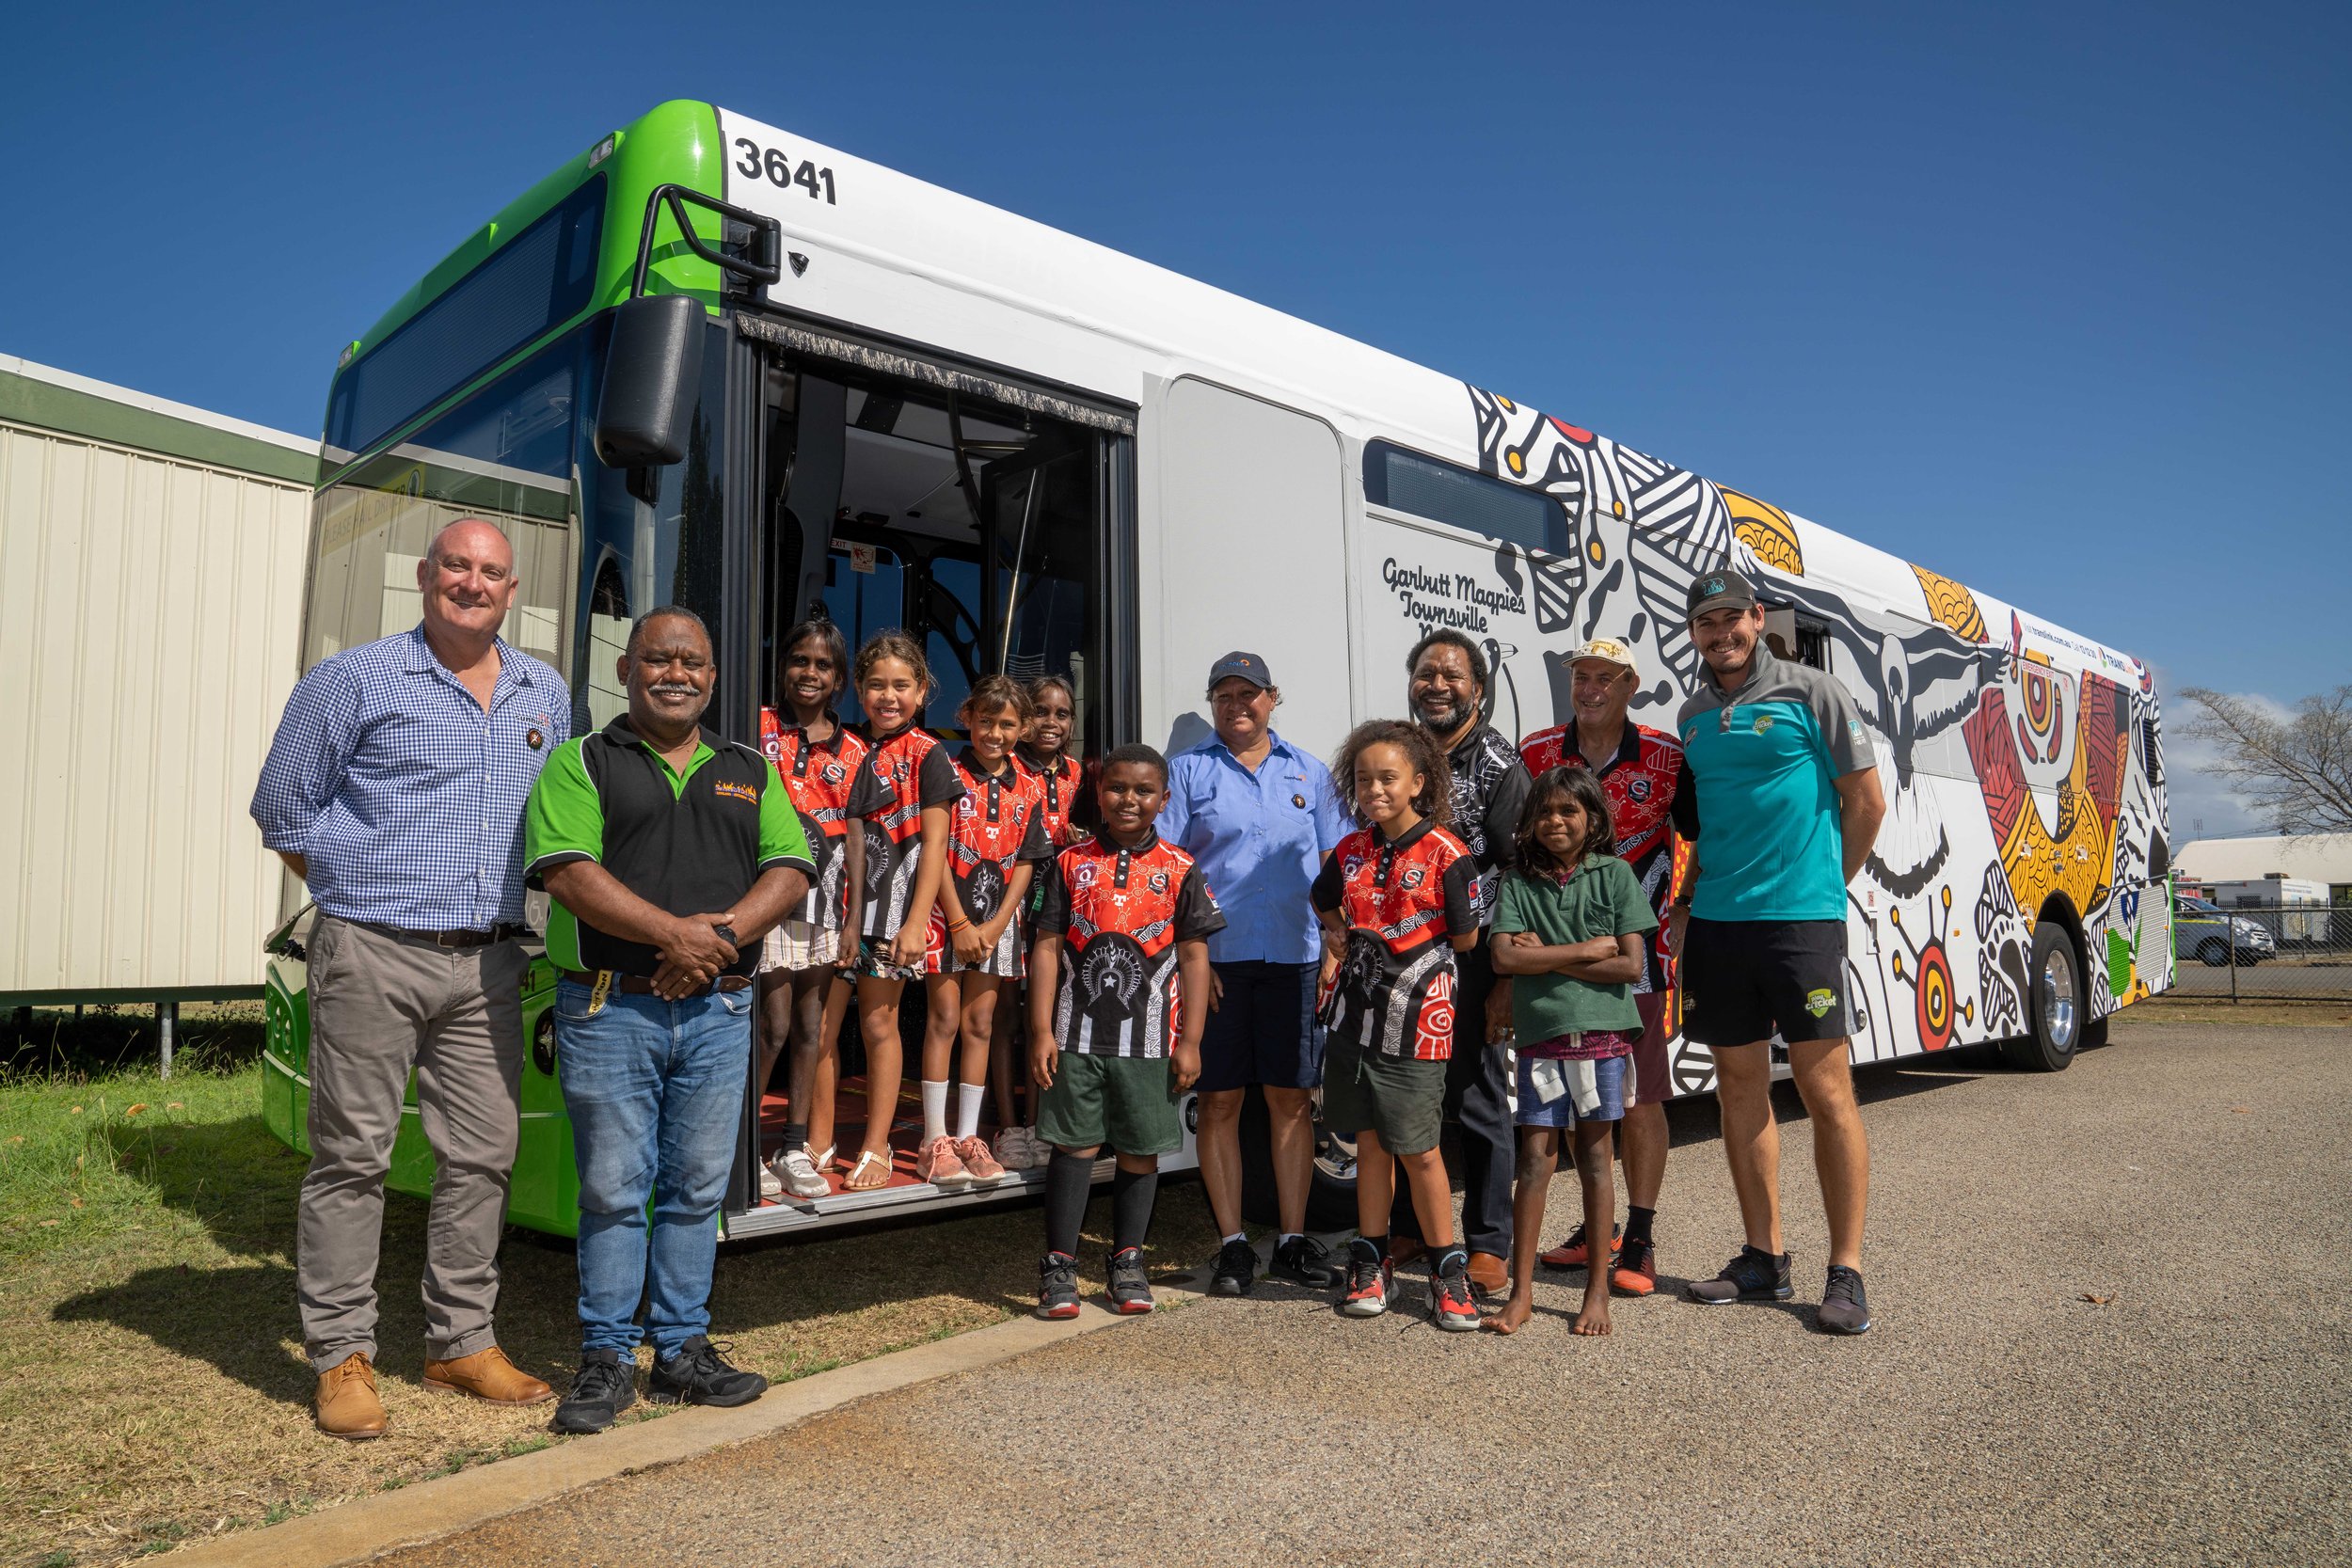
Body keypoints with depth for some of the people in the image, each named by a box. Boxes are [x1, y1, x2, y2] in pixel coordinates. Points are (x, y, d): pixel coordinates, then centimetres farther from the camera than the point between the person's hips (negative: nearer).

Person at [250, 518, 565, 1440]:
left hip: (489, 962, 4)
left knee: (482, 1154, 8)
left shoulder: (546, 696, 13)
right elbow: (283, 807, 3)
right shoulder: (355, 680, -1)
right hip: (374, 956, -4)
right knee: (352, 1155, 1)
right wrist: (359, 896, 4)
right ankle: (341, 1356, 14)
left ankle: (462, 1342, 21)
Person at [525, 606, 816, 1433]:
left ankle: (682, 1350, 22)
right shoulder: (580, 763, 3)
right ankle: (606, 1358, 16)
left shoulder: (750, 772, 15)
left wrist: (726, 931, -13)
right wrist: (673, 932, -19)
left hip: (719, 1009, 3)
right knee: (613, 1188, 2)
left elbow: (791, 868, 5)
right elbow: (566, 870, -11)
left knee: (697, 1187, 10)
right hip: (609, 1008, -3)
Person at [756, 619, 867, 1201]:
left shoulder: (852, 750, 11)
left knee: (812, 1028, 8)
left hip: (827, 899, 4)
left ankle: (798, 1148, 18)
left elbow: (855, 835, 10)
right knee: (775, 1026, -7)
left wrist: (854, 920, 6)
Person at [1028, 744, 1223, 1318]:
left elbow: (1194, 958, 2)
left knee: (1141, 1150, 8)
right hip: (1078, 1033, 0)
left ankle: (1128, 1261, 24)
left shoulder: (1180, 870, 2)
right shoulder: (1070, 863, 3)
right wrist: (1041, 1031, -3)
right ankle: (1059, 1264, 14)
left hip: (1150, 1037, 0)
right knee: (1074, 1145, 4)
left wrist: (1190, 1041, -2)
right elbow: (1047, 948, 3)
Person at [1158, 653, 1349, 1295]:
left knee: (1292, 1098, 5)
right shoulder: (1187, 770, 7)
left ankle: (1293, 1240, 15)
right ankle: (1232, 1245, 12)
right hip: (1214, 958, -2)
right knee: (1219, 1101, 2)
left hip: (1295, 958, 2)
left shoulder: (1307, 772, 15)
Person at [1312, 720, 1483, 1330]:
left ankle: (1448, 1272, 16)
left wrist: (1404, 951, 3)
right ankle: (1372, 1264, 24)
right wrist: (1337, 948, 11)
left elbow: (1465, 938, -5)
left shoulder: (1445, 854, -9)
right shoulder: (1350, 852, 7)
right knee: (1370, 1143, 13)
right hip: (1355, 1012, 5)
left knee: (1419, 1151, 1)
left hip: (1415, 1017, -5)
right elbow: (1326, 904, 26)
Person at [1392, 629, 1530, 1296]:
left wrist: (1508, 981, -14)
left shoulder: (1499, 765, -4)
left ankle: (1489, 1244, 16)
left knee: (1478, 1103, 3)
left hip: (1471, 961, -5)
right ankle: (1405, 1229, 26)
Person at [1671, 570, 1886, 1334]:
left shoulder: (1811, 695, -1)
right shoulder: (1692, 716, 14)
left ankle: (1846, 1273, 5)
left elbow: (1866, 800, 2)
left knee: (1825, 1088, -3)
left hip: (1800, 918, -5)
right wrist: (1693, 897, 12)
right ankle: (1763, 1258, 20)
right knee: (1740, 1084, 9)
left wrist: (1827, 884, 4)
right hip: (1716, 921, 5)